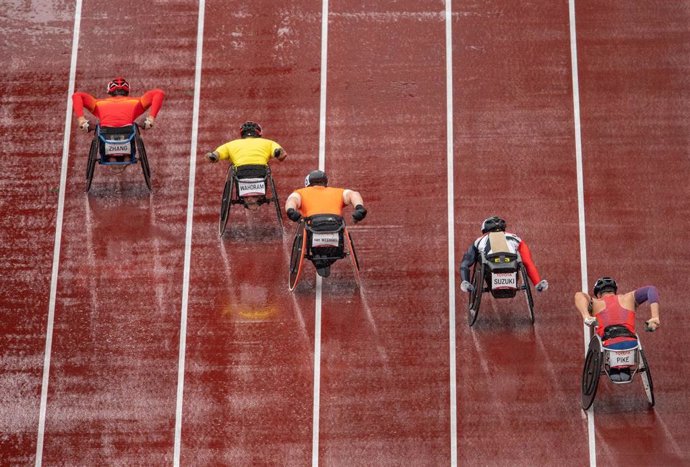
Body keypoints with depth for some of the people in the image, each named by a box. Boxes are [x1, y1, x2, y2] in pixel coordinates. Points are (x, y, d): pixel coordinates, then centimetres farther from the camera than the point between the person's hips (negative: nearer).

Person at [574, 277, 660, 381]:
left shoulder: (594, 302, 20)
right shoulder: (629, 298, 24)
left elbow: (579, 295, 1)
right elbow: (651, 289, 12)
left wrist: (586, 317, -12)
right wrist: (655, 317, 3)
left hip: (609, 349, -1)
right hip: (631, 346, 1)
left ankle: (612, 368, 15)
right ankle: (625, 368, 19)